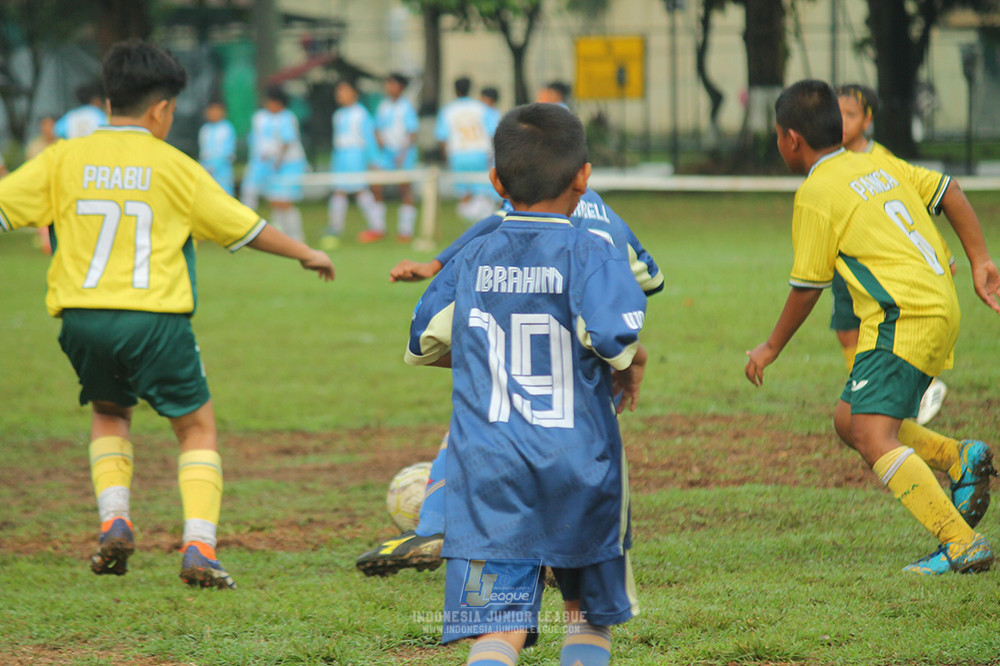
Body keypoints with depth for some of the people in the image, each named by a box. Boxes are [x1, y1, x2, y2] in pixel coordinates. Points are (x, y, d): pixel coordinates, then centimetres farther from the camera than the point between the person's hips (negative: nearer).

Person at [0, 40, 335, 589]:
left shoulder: (63, 161, 4)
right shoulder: (174, 168, 0)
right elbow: (245, 229, 8)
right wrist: (304, 254, 24)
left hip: (82, 319, 3)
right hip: (154, 318, -3)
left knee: (109, 413, 28)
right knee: (196, 426, 11)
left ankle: (114, 520, 8)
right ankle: (199, 548, -3)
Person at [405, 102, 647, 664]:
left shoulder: (472, 260, 7)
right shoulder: (591, 254, -6)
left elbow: (423, 344, 17)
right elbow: (612, 335, -23)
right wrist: (633, 364, -1)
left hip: (490, 471, 2)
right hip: (581, 469, -2)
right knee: (591, 615, 21)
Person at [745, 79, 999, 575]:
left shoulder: (816, 193, -6)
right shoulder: (876, 167, 18)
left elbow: (806, 287, -1)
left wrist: (771, 348, 13)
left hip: (904, 319, -10)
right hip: (940, 308, 10)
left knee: (873, 438, -18)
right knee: (849, 422, 17)